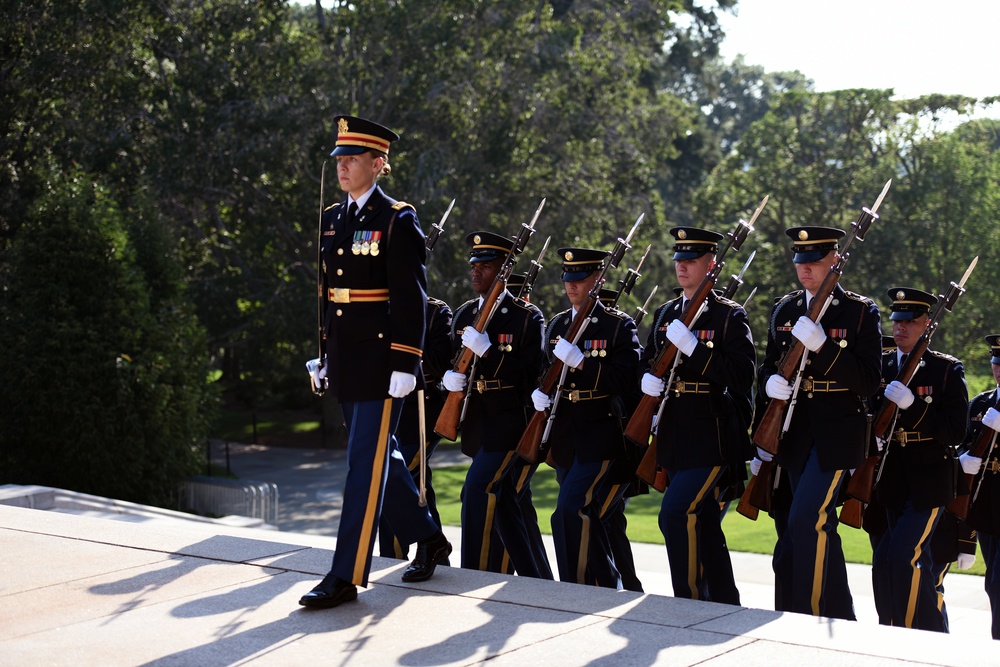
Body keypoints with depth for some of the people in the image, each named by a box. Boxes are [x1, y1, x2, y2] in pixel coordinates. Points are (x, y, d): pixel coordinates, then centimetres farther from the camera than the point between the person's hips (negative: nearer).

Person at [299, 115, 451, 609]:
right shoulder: (331, 220, 12)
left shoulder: (398, 221, -9)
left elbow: (410, 298, -12)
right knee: (380, 455, 16)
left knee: (367, 461, -6)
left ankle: (346, 576, -5)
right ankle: (429, 540, 32)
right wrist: (325, 355, 17)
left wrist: (405, 364, -16)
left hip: (380, 360, -8)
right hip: (345, 360, 8)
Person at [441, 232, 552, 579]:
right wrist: (451, 377, -6)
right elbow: (456, 361, 17)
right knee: (505, 504, 10)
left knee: (478, 490, -17)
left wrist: (488, 351, -24)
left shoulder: (527, 317, -9)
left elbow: (531, 375, -16)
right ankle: (539, 583, 20)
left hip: (512, 423, -7)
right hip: (479, 425, 7)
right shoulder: (464, 314, 10)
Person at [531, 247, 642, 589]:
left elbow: (625, 380, -16)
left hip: (601, 436, -6)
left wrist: (580, 361, -24)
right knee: (591, 516, 11)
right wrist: (538, 392, -5)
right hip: (565, 438, 6)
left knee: (571, 511, -18)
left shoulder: (619, 326, -5)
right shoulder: (557, 324, 13)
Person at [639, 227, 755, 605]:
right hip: (675, 437, 7)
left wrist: (694, 348, -23)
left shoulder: (729, 315, -6)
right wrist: (647, 379, -2)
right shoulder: (665, 314, 14)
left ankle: (689, 602, -8)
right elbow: (648, 361, 22)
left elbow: (743, 375, -17)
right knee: (704, 524, 12)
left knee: (674, 514, -18)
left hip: (711, 437, -7)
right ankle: (725, 609, 22)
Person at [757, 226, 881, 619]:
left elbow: (869, 382, -14)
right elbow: (769, 366, 14)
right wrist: (770, 382, -11)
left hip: (838, 434, -6)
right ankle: (840, 619, 23)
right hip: (795, 433, 6)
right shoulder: (784, 310, 10)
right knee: (820, 525, 12)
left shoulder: (861, 312, -6)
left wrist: (821, 345, -25)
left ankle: (807, 615, -7)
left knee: (805, 520, -17)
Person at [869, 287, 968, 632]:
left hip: (929, 477, -5)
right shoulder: (881, 365, 7)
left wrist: (912, 405, -24)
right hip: (895, 477, 5)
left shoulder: (947, 370, -6)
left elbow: (955, 431, -13)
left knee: (906, 554, -15)